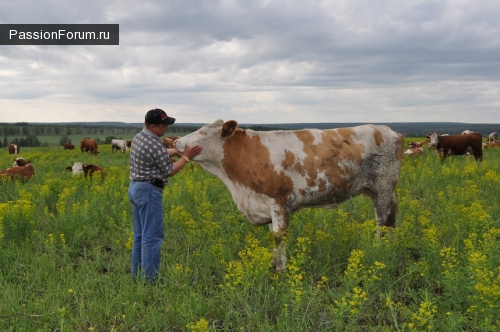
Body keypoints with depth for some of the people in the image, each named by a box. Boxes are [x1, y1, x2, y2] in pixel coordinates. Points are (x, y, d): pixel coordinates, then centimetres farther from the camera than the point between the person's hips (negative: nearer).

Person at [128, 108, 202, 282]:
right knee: (152, 237, -4)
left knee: (140, 236, 16)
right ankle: (149, 279, 1)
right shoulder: (155, 144, -20)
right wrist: (186, 157, -1)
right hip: (149, 191, -10)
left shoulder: (139, 137, 9)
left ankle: (137, 275, 23)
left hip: (135, 188, 10)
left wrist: (175, 151, 17)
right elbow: (170, 171, -10)